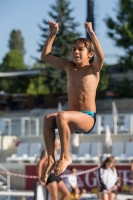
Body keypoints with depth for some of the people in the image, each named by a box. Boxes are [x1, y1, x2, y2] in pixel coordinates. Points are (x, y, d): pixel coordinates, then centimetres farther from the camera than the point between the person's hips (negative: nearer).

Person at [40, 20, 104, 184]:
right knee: (48, 119, -26)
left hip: (88, 118, -5)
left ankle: (65, 157, -22)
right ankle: (51, 160, -29)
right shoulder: (69, 67, 15)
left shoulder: (93, 69, -1)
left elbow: (101, 56, -24)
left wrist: (91, 33, -26)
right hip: (72, 118, 5)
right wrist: (52, 35, 6)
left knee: (62, 116, -35)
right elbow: (45, 56, 14)